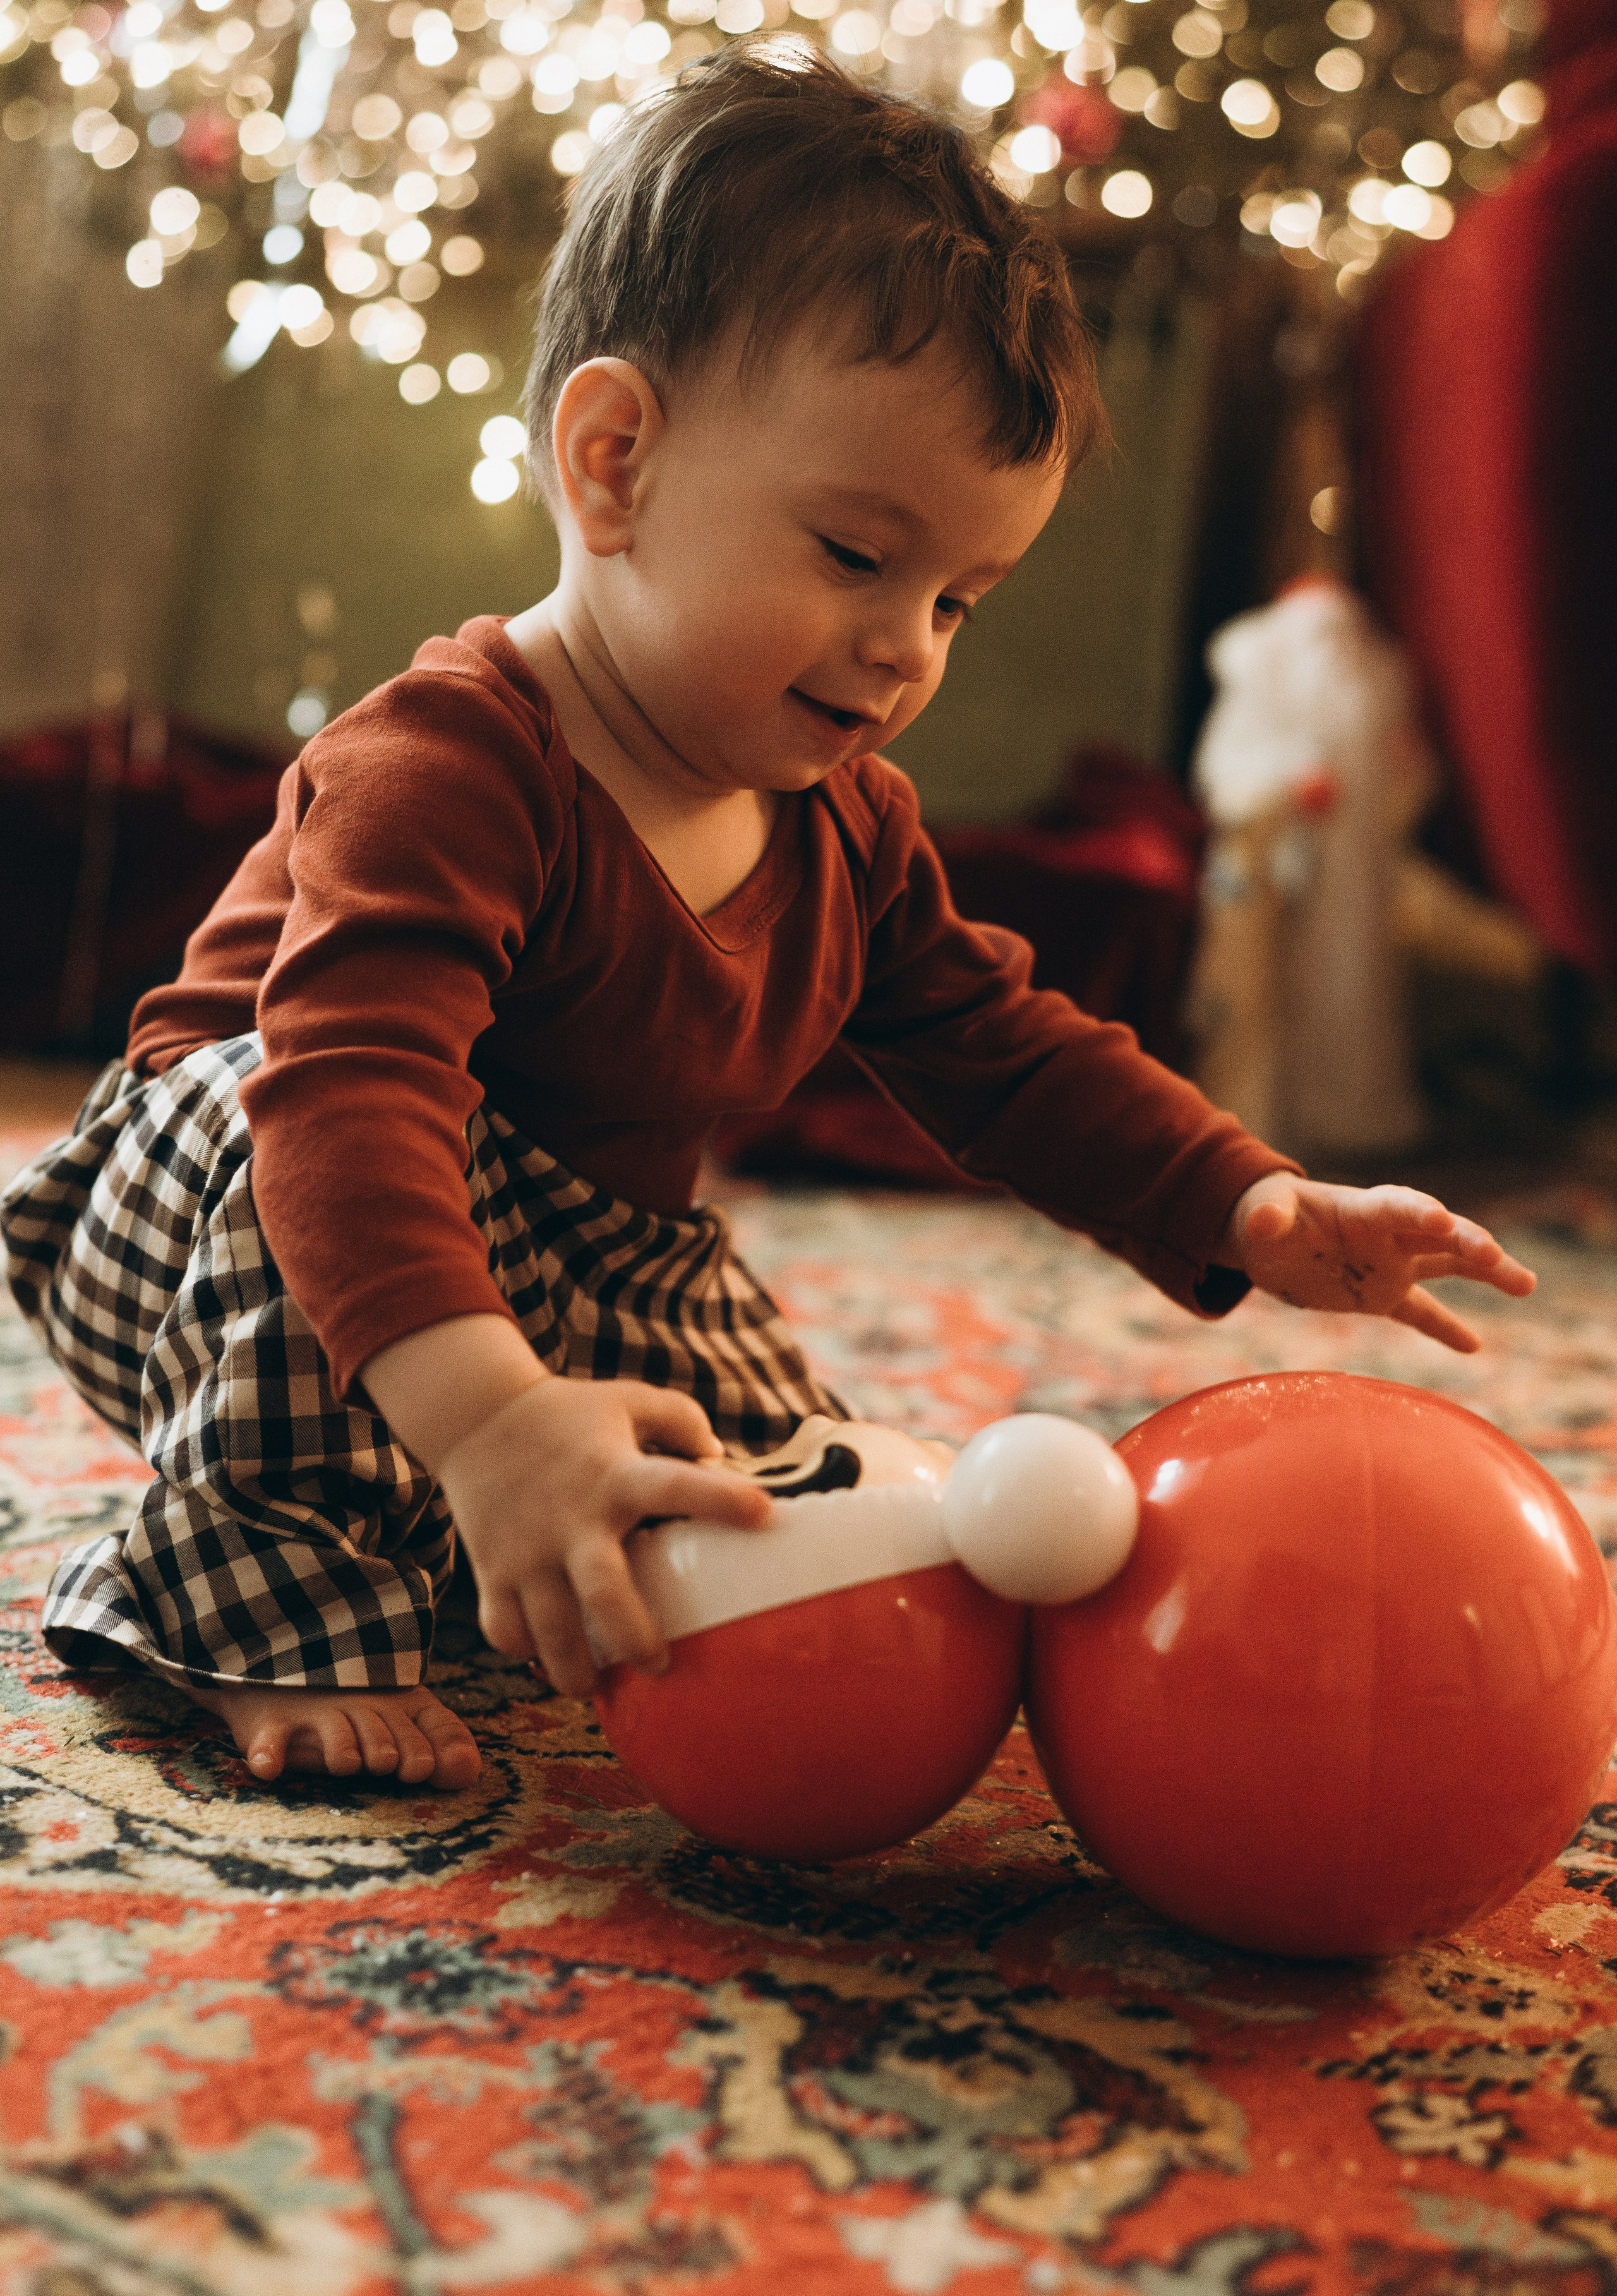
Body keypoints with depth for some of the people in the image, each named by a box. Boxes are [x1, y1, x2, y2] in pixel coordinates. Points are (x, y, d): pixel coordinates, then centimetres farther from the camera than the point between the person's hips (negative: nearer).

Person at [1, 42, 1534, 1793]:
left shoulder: (842, 824, -4)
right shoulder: (447, 774, -34)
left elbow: (1004, 1051, 2)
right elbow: (350, 1095, -48)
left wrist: (1253, 1215, -12)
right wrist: (485, 1416, -64)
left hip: (573, 1276, 8)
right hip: (214, 1243, -8)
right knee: (357, 1137, -38)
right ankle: (277, 1614, -24)